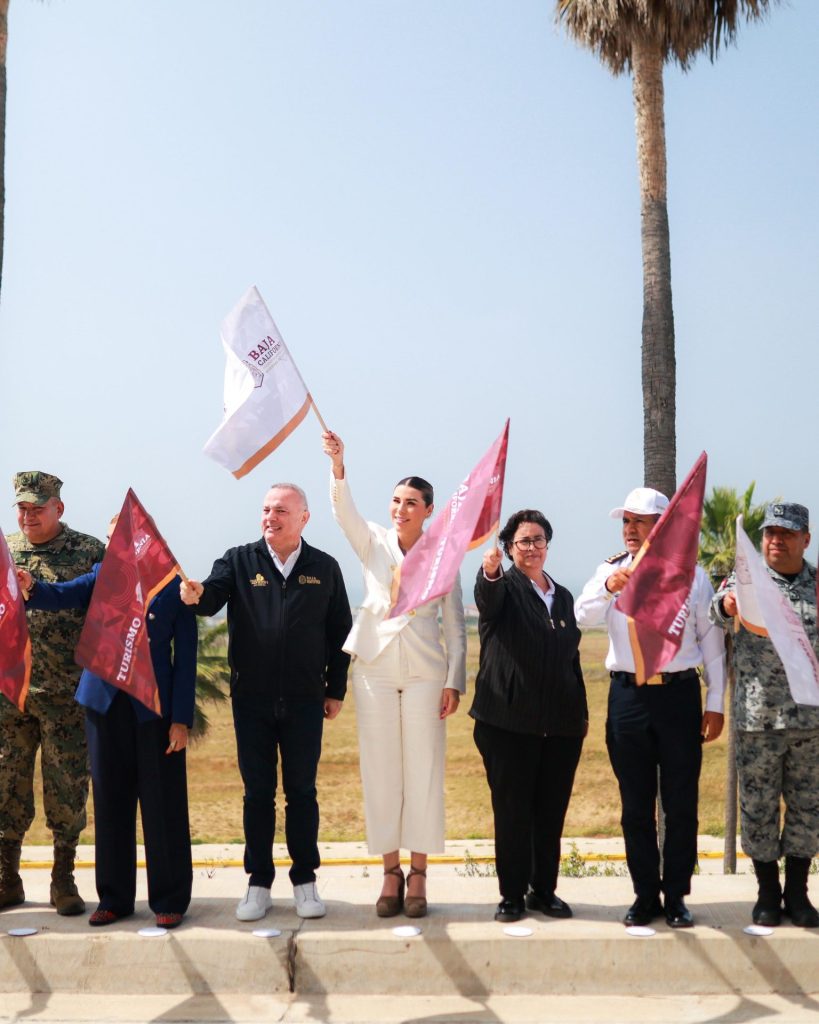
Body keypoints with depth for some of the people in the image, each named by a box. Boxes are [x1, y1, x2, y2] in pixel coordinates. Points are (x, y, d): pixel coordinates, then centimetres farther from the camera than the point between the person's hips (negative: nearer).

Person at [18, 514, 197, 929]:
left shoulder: (174, 587, -3)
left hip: (155, 708, -3)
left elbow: (186, 658, -3)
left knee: (163, 806, 3)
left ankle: (169, 899, 15)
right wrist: (32, 587, -34)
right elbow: (63, 595, -12)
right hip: (105, 705, 3)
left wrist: (181, 719, -8)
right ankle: (114, 898, 22)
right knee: (111, 802, 10)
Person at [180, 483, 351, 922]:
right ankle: (259, 884, 18)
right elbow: (212, 596, -16)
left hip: (304, 701, 0)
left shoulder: (324, 568, 4)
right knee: (257, 793, 7)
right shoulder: (239, 561, 2)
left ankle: (305, 881, 19)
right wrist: (196, 594, -39)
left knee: (301, 792, 7)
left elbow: (340, 633, 7)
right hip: (252, 699, 0)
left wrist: (335, 690, 5)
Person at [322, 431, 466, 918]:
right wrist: (338, 464, -33)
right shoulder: (374, 543, 4)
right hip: (375, 667, 1)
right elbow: (345, 511, -16)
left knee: (423, 771, 1)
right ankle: (391, 872, 13)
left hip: (425, 671, -1)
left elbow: (456, 625, 4)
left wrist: (455, 682, -3)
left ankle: (418, 874, 12)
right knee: (381, 770, 4)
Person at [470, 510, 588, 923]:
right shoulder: (503, 588, 1)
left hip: (561, 725, 5)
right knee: (512, 811, 2)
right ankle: (512, 894, 12)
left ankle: (544, 890, 21)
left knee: (552, 811, 9)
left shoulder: (563, 596, 16)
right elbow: (488, 597, -25)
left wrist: (582, 713, 16)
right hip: (510, 722, -4)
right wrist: (489, 573, -48)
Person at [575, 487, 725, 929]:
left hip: (679, 695, -1)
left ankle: (676, 896, 18)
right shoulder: (612, 570, 6)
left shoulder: (692, 575, 4)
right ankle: (645, 895, 20)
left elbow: (711, 641, 7)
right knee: (636, 805, 8)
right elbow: (583, 616, -9)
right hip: (628, 697, 1)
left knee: (681, 804, 5)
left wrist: (715, 703, 4)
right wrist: (609, 586, -28)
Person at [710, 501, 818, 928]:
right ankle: (767, 893, 19)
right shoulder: (746, 581, 0)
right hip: (757, 718, -2)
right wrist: (728, 605, -40)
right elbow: (719, 611, -19)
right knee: (758, 808, 5)